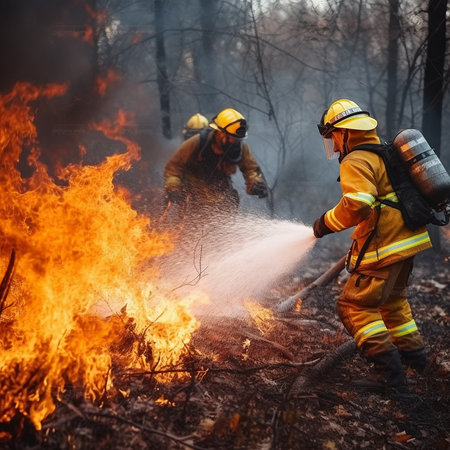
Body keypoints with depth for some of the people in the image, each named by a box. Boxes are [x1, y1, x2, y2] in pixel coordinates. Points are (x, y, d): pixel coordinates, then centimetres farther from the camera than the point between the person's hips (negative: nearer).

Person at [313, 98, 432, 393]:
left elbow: (357, 205, -30)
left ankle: (389, 373, -10)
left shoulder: (355, 162, -15)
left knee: (355, 305, -6)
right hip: (407, 238, 10)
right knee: (391, 296, 29)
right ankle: (412, 352, 40)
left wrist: (327, 223, -14)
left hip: (385, 247, -10)